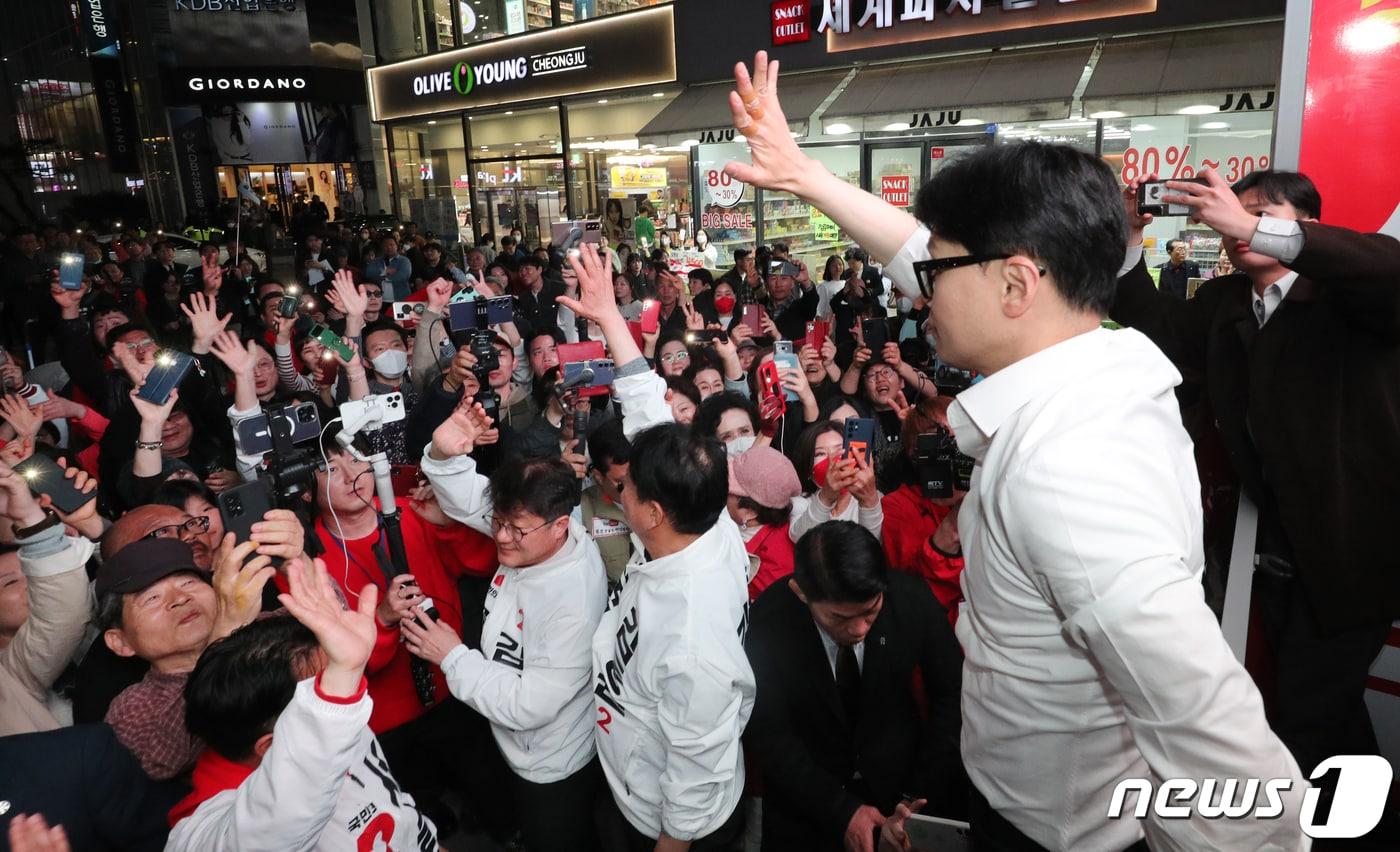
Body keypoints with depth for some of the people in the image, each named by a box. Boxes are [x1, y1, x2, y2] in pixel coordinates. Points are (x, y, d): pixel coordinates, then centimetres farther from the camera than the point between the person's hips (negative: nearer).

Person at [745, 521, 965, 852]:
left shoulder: (912, 598, -23)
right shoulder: (767, 623, -26)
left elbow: (951, 693, -9)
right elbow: (767, 735, -17)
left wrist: (923, 793, -14)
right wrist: (841, 811, -22)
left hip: (899, 780, 2)